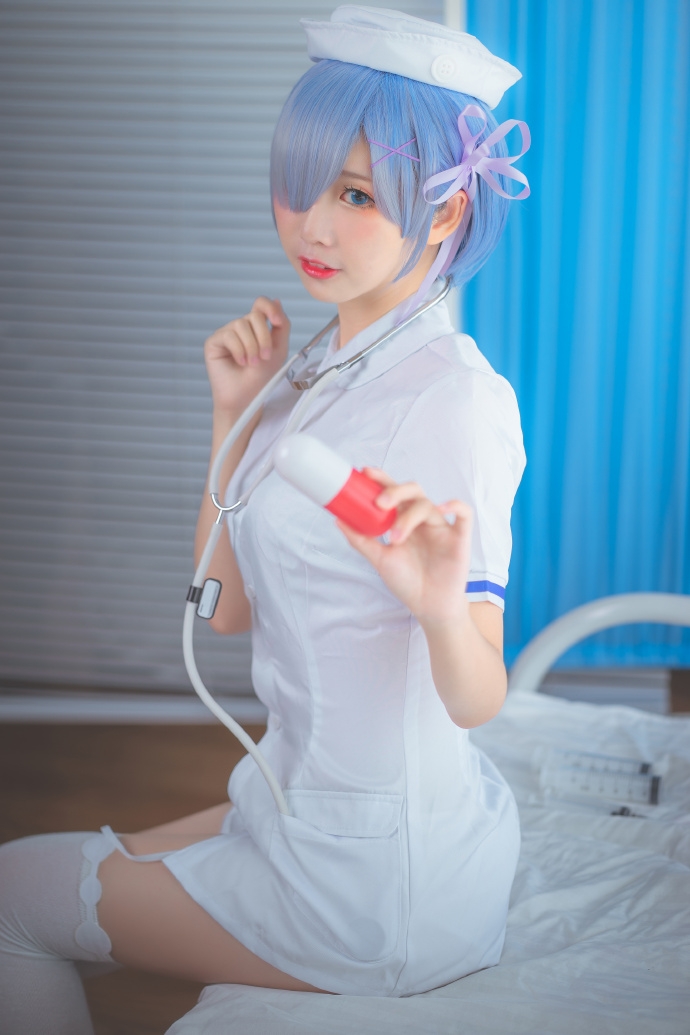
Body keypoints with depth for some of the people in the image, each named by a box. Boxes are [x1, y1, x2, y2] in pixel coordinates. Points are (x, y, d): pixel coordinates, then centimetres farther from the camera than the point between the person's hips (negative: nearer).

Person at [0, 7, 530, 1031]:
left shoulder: (454, 395, -22)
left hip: (376, 869, -8)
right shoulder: (327, 367, 5)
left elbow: (477, 700, -21)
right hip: (313, 809, 8)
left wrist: (442, 609, -43)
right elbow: (228, 603, 6)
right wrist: (235, 412, -2)